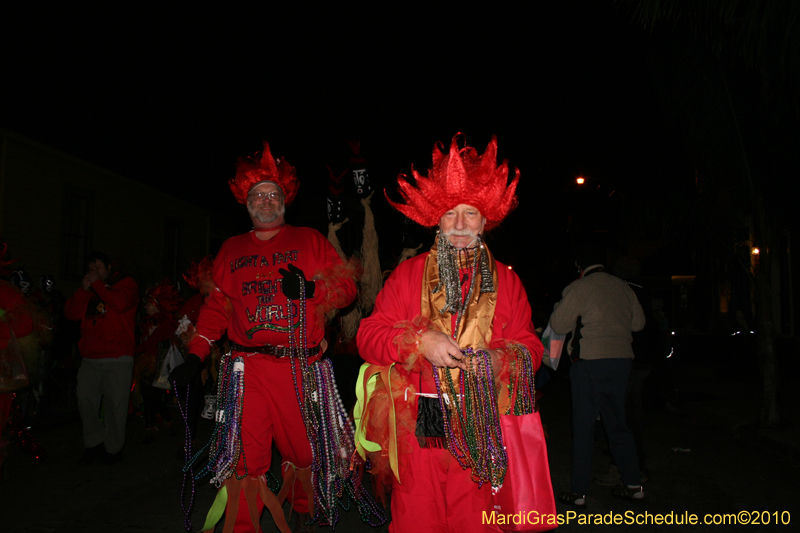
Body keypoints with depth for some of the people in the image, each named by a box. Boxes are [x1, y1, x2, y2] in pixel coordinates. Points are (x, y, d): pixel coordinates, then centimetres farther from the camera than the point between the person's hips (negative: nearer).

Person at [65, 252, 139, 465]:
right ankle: (94, 444, 18)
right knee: (85, 400, 2)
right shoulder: (88, 289, 21)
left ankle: (113, 448, 10)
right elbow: (71, 313, 9)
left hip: (118, 359, -5)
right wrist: (84, 289, -1)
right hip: (90, 358, 5)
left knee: (115, 403, -3)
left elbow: (121, 303, -16)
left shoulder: (125, 283, 6)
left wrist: (98, 284, -7)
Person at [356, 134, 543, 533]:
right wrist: (420, 341, -15)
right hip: (417, 425, -1)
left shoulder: (506, 280, 11)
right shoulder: (408, 273, 6)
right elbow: (369, 335, 2)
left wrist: (500, 361, -11)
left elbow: (529, 346, 11)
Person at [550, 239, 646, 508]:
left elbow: (558, 325, -6)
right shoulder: (622, 286, 8)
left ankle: (579, 492, 9)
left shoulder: (579, 288, -9)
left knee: (583, 427, 3)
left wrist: (560, 305, 12)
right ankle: (633, 484, 23)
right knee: (617, 423, 18)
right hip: (622, 358, 6)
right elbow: (638, 321, 16)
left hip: (590, 362, -5)